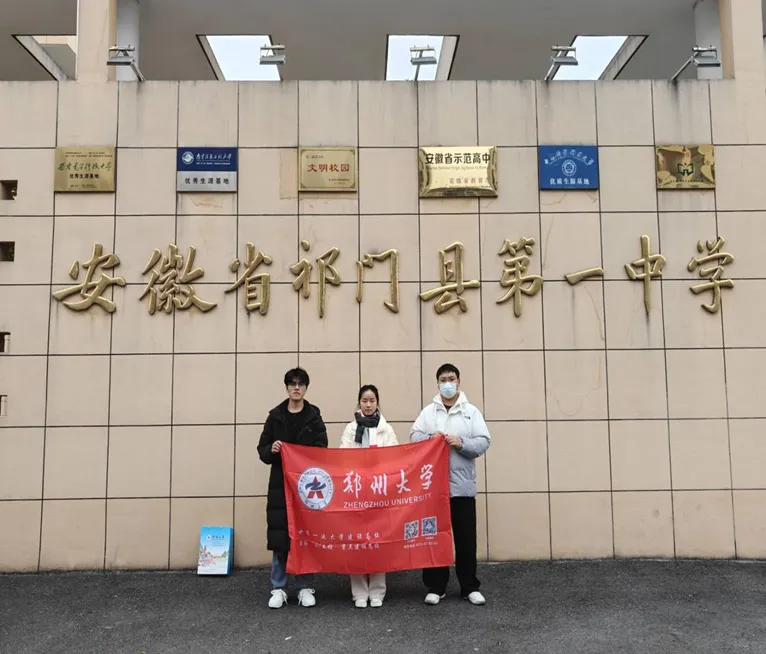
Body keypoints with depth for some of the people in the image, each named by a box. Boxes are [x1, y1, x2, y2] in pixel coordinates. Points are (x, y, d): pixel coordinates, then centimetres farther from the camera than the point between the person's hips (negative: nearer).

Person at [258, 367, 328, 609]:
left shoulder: (314, 417, 5)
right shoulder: (275, 416, 6)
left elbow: (322, 451, 1)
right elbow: (262, 451, 7)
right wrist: (271, 450, -15)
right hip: (280, 485, 0)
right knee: (279, 537, 1)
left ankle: (305, 587, 17)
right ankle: (278, 589, 14)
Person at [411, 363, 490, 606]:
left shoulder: (471, 411, 5)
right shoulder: (428, 412, 8)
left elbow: (483, 442, -2)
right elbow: (414, 438, 0)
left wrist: (461, 443, -18)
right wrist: (430, 438, -19)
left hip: (462, 486, -1)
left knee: (466, 539, 5)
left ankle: (470, 587, 18)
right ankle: (435, 587, 18)